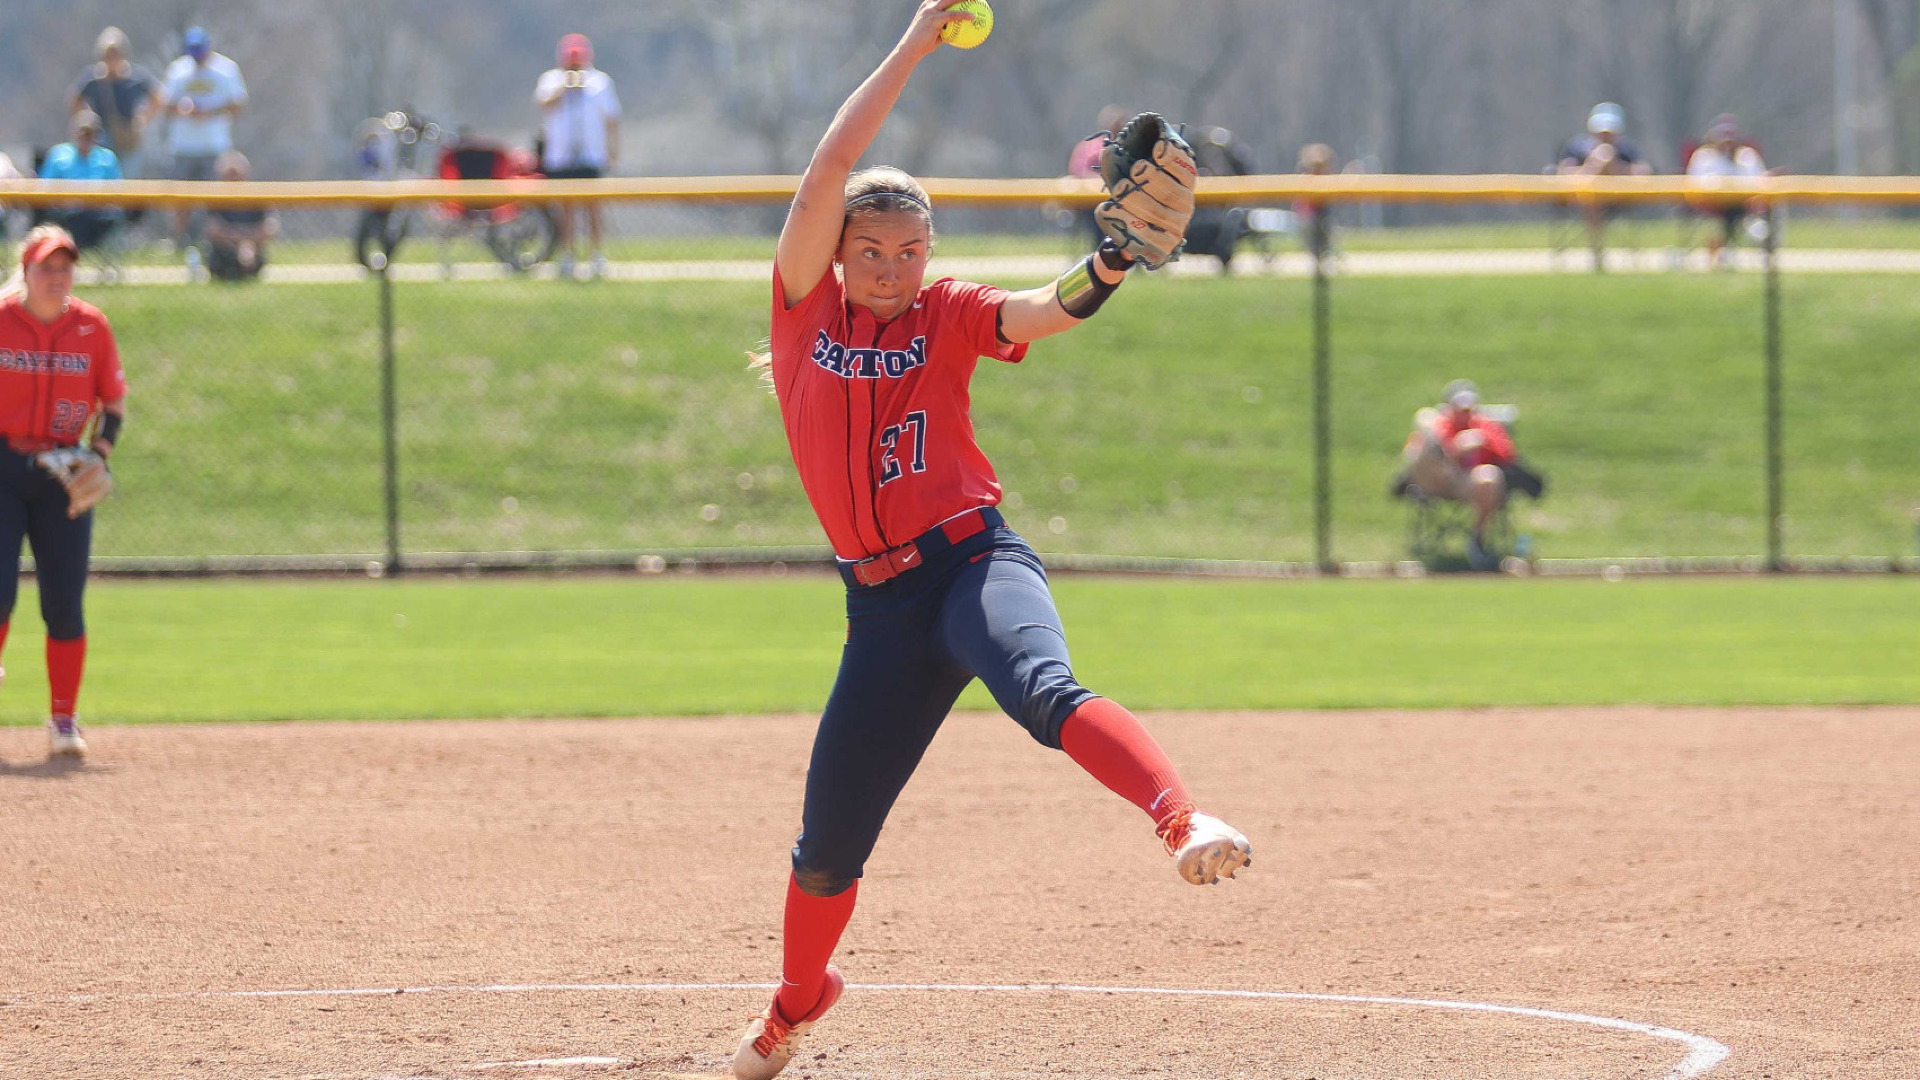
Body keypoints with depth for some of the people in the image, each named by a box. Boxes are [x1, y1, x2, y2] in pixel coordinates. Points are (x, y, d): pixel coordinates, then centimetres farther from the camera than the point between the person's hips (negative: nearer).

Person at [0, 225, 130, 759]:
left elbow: (114, 401, 11)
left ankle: (63, 720, 9)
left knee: (65, 604, -1)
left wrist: (100, 454, -4)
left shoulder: (91, 326, 3)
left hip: (62, 472, 2)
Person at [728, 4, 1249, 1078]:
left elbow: (1044, 313, -16)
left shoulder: (950, 315, 4)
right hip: (881, 603, 2)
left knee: (1043, 688, -36)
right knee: (829, 845, 9)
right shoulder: (806, 304, 6)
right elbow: (836, 163, -3)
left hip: (976, 561, -2)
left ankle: (1187, 819, -57)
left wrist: (1111, 265, -38)